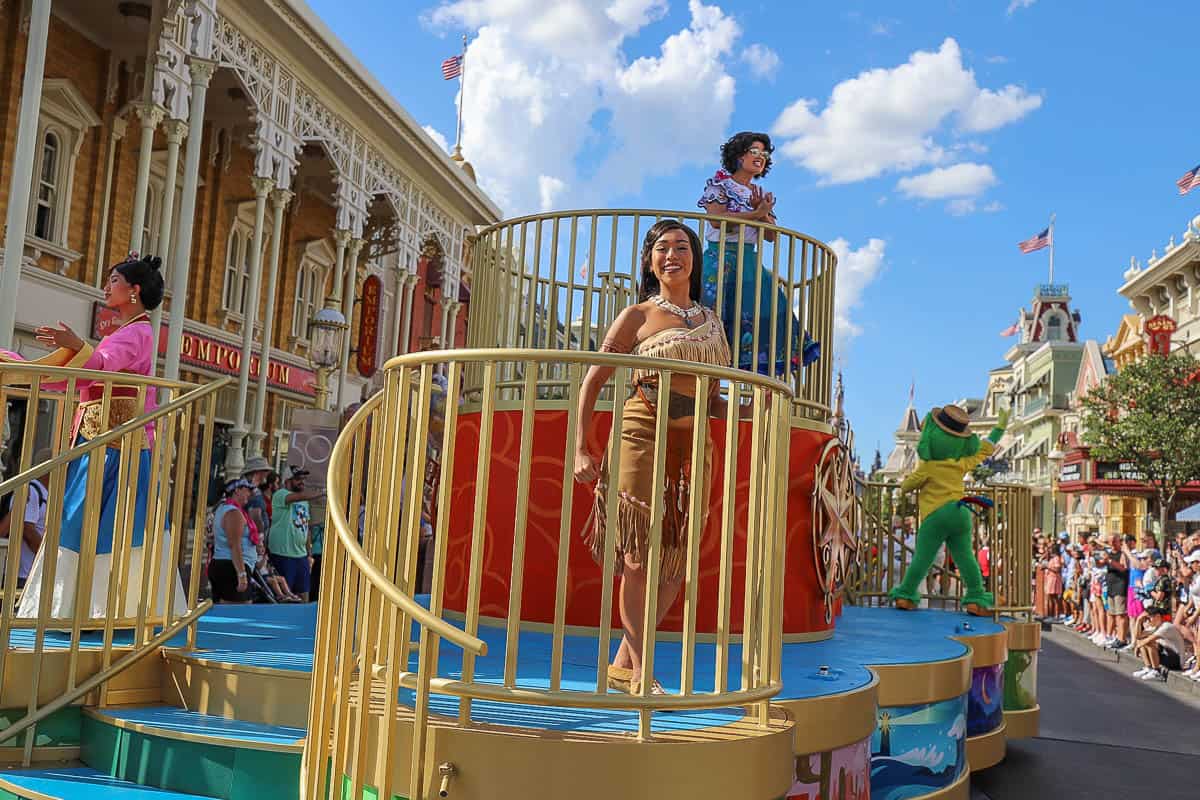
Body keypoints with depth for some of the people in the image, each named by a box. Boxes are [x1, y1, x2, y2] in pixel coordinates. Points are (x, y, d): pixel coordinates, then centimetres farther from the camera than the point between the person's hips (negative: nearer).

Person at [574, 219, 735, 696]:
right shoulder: (638, 316, 4)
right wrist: (581, 450, -8)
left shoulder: (711, 319, 18)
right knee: (639, 553, -7)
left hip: (695, 444, 5)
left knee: (676, 558, 4)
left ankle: (623, 663, 16)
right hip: (645, 436, -5)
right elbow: (592, 383, 1)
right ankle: (640, 673, 2)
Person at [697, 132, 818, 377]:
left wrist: (762, 212, -5)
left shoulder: (762, 195, 21)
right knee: (714, 313, -16)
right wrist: (756, 213, -10)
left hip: (750, 262, 5)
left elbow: (771, 235, 12)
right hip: (721, 259, -5)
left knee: (769, 309, -8)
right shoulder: (719, 183, 5)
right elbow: (718, 219, -12)